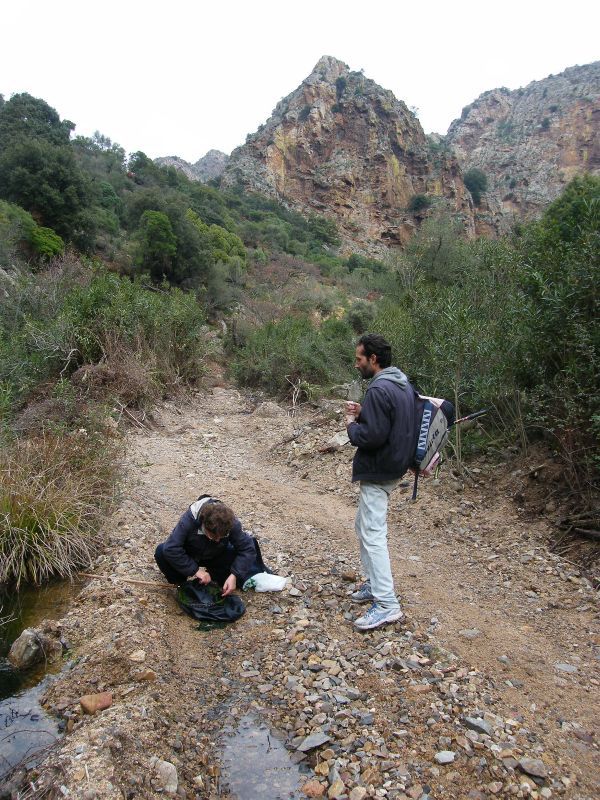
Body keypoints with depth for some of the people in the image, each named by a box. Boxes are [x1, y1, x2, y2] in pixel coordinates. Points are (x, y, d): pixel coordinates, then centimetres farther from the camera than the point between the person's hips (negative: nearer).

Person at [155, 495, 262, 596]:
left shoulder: (231, 522, -29)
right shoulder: (189, 519, -35)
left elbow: (247, 548, -24)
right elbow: (170, 548, -37)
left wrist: (234, 575, -35)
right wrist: (195, 570, -36)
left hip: (215, 557, 2)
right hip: (189, 556, -2)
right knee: (161, 552, -30)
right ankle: (181, 583, -6)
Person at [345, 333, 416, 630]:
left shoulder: (379, 389, -22)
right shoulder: (403, 384, 10)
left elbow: (371, 436, -27)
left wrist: (352, 425, -8)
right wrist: (363, 414, 8)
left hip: (377, 472, -11)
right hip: (394, 465, 11)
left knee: (373, 535, -5)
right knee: (364, 525, 22)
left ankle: (387, 605, 0)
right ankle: (374, 583, 31)